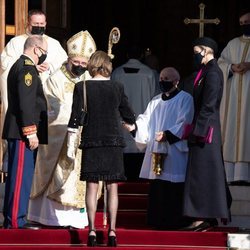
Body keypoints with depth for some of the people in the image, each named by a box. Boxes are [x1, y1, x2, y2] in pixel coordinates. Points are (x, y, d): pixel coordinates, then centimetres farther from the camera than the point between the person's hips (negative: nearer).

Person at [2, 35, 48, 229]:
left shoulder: (19, 66, 21)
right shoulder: (27, 68, -12)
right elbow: (26, 103, -20)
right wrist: (31, 132, -21)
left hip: (18, 133, 11)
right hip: (23, 133, -11)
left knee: (19, 176, 12)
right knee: (21, 176, -9)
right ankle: (16, 221, -9)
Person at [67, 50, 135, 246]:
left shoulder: (82, 87, -3)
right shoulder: (117, 87, 0)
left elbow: (75, 117, -3)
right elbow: (129, 116, 7)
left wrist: (71, 144, 2)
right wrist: (131, 121, 31)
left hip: (91, 141, 0)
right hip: (114, 140, 0)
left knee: (92, 186, 2)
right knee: (112, 187, 3)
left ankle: (92, 230, -3)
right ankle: (112, 230, -1)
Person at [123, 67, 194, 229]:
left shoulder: (185, 99, 0)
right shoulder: (156, 101, 19)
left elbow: (184, 124, -9)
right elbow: (146, 121, 12)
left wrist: (168, 135, -21)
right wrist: (135, 126, -8)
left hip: (175, 151, -6)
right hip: (156, 150, 6)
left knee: (174, 187, -7)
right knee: (157, 186, 5)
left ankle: (175, 220, -1)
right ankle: (158, 220, 10)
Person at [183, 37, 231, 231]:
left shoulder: (212, 73, -15)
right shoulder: (208, 71, 15)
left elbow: (208, 105, -20)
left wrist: (197, 130, -20)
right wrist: (195, 127, 19)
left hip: (206, 128, -10)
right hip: (208, 129, 10)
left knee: (202, 173, -9)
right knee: (208, 172, 11)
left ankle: (204, 217, -9)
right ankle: (211, 216, 14)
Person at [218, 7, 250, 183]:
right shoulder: (233, 44, 18)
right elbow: (221, 62, 11)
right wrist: (232, 67, -9)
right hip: (234, 94, 4)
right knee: (231, 128, -3)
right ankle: (232, 172, -4)